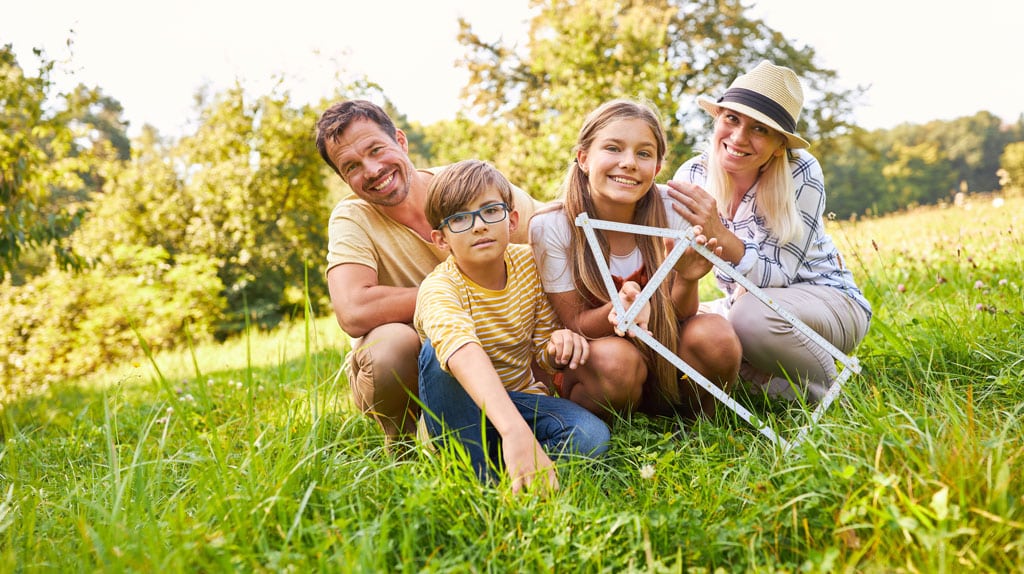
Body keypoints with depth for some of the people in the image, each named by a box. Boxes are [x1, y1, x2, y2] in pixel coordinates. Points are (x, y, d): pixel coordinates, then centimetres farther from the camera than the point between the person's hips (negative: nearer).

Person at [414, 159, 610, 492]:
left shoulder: (528, 263, -7)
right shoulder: (438, 289, -24)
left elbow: (542, 353, 3)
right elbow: (465, 355, -47)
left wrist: (558, 346, -24)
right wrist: (515, 430, -64)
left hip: (520, 396, 3)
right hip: (463, 406, -3)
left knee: (591, 437, -25)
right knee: (438, 351, -35)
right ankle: (474, 472, -24)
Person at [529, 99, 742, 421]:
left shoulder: (668, 210, -13)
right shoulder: (551, 227, -19)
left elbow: (678, 315, -8)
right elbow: (574, 324, -13)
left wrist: (686, 281, -32)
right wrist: (619, 309, -36)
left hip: (660, 352, 3)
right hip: (587, 358, -2)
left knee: (715, 335, -26)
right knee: (617, 359, -35)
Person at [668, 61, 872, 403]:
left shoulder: (800, 173, -21)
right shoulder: (693, 176, -11)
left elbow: (779, 278, -25)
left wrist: (719, 234, -41)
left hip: (827, 300, -4)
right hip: (746, 304, 4)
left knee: (752, 316, -34)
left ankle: (824, 394, -6)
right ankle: (763, 376, 3)